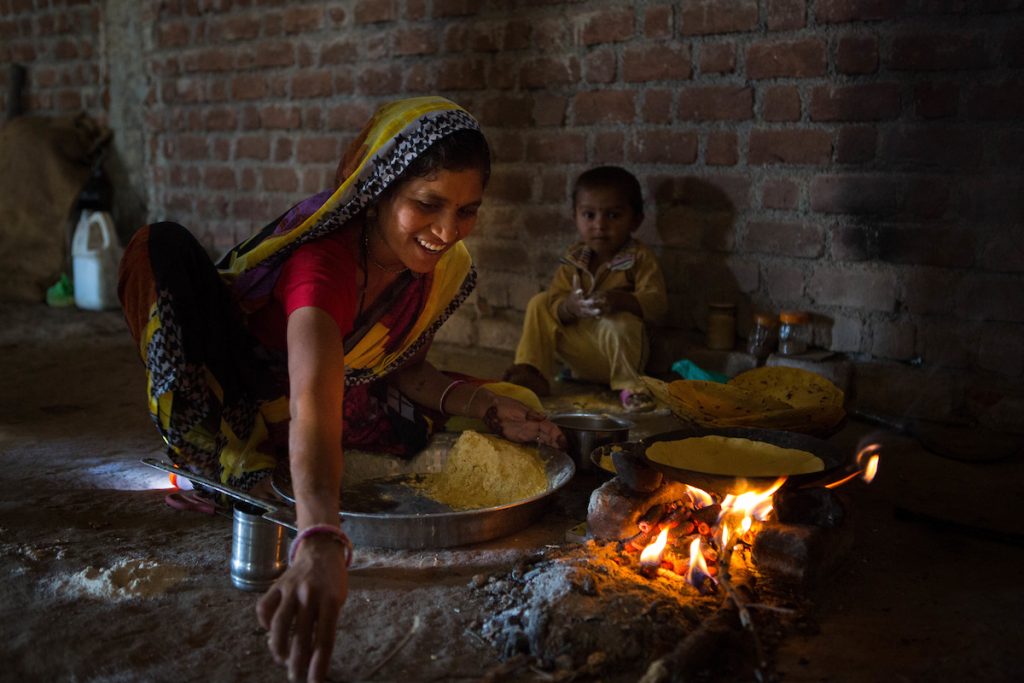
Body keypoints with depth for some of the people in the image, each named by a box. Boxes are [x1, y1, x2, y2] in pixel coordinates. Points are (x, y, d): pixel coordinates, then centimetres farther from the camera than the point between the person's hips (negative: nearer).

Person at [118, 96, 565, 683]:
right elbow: (314, 406, -53)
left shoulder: (447, 270, -15)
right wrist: (321, 544, -68)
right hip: (240, 395, -6)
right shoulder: (322, 257, -37)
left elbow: (401, 367, -2)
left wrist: (489, 408, -18)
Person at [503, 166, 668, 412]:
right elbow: (556, 298, -4)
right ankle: (533, 374, -7)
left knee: (620, 322, -36)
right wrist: (568, 307, -29)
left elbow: (656, 305, -19)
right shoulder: (574, 259, 5)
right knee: (539, 303, -4)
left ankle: (627, 384, -18)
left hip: (620, 350, -5)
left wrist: (620, 300, -38)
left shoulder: (640, 258, -7)